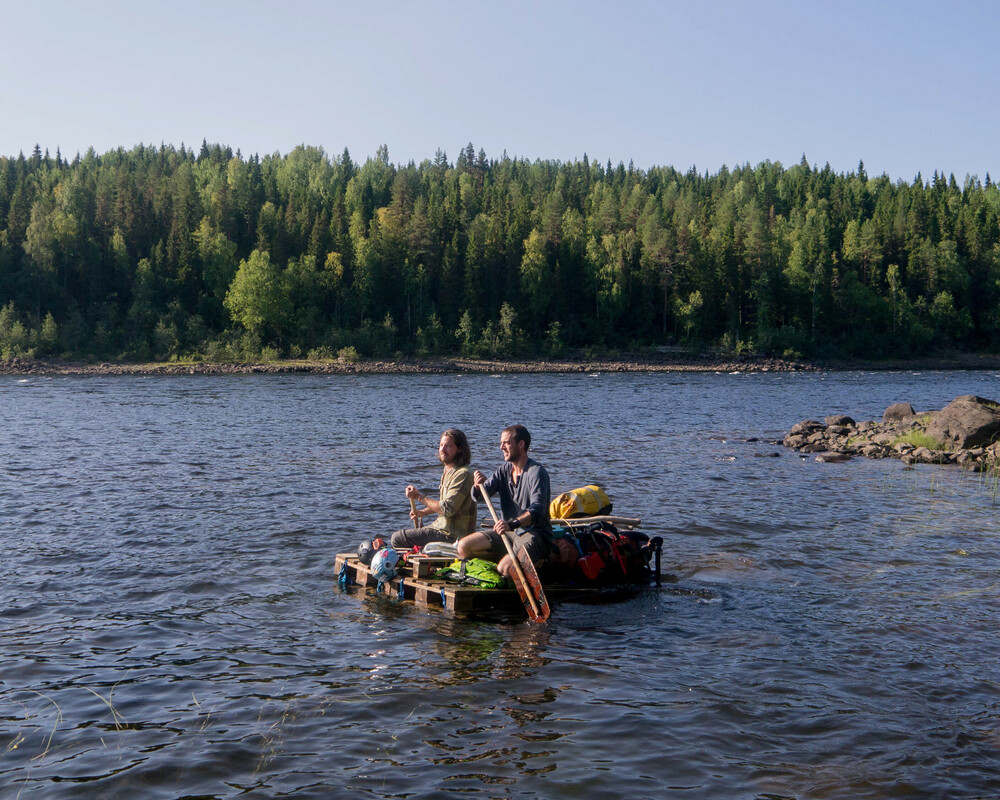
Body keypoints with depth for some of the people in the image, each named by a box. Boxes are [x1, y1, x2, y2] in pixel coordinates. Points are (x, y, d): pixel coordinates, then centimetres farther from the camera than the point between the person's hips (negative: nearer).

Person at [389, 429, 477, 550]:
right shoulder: (448, 471, 12)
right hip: (442, 525, 10)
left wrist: (419, 497, -17)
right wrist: (423, 512, 10)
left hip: (452, 535, -10)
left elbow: (447, 509, -26)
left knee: (397, 539, -11)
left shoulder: (462, 474, -20)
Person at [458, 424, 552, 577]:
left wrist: (512, 524, -46)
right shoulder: (504, 469, 9)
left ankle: (535, 562, -1)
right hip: (509, 532, 7)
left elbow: (537, 511, -28)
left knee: (504, 569, -30)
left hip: (534, 535, -7)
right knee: (464, 547, -8)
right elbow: (481, 495, 2)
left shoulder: (536, 472, -15)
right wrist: (478, 486, -23)